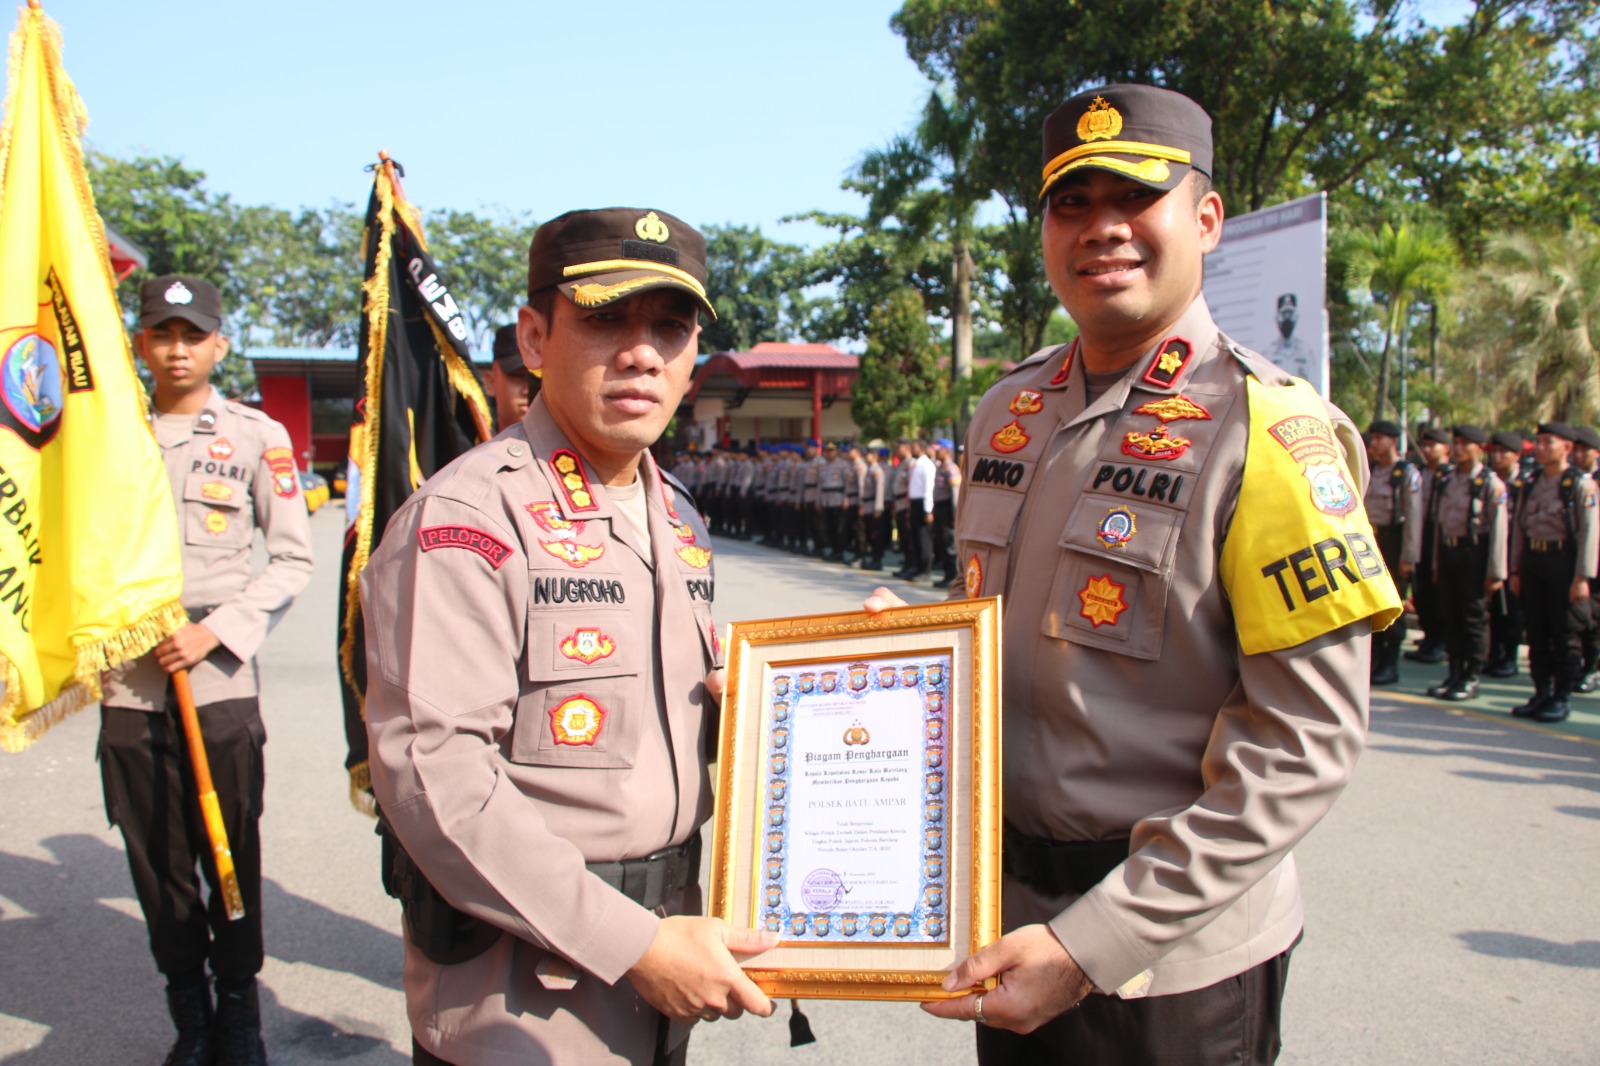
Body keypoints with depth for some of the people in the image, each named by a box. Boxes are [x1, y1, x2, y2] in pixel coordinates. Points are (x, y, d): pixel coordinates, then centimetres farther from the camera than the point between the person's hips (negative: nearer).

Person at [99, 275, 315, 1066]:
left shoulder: (257, 436, 1)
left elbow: (291, 561, 0)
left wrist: (215, 632, -9)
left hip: (222, 682, -2)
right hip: (129, 683, 3)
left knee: (232, 854, 3)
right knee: (156, 860, 9)